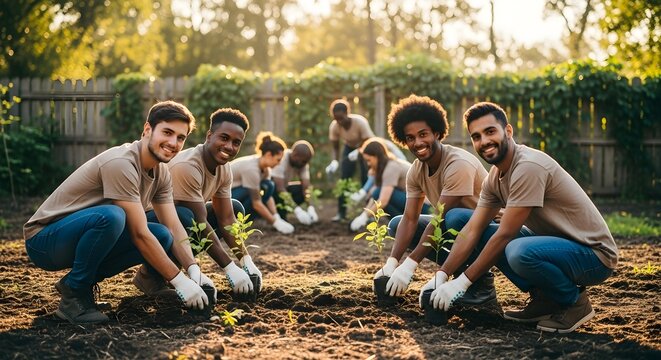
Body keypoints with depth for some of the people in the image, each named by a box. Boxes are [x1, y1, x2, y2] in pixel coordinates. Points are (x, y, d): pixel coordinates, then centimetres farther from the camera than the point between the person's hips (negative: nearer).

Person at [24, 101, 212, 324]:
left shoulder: (161, 174, 1)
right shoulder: (121, 163, -26)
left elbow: (174, 228, 0)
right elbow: (139, 234, -27)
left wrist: (194, 271, -17)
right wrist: (180, 281, -25)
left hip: (79, 236, 8)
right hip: (43, 239, -8)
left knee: (162, 237, -9)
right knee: (111, 216, -36)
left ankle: (78, 281, 3)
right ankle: (74, 294, -14)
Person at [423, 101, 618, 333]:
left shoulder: (529, 167, -24)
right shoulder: (495, 177, 3)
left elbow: (504, 235, -24)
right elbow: (471, 231, 1)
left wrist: (462, 282, -19)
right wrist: (441, 277, -10)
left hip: (594, 254, -9)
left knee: (519, 252, -41)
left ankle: (576, 301, -7)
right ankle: (542, 298, 3)